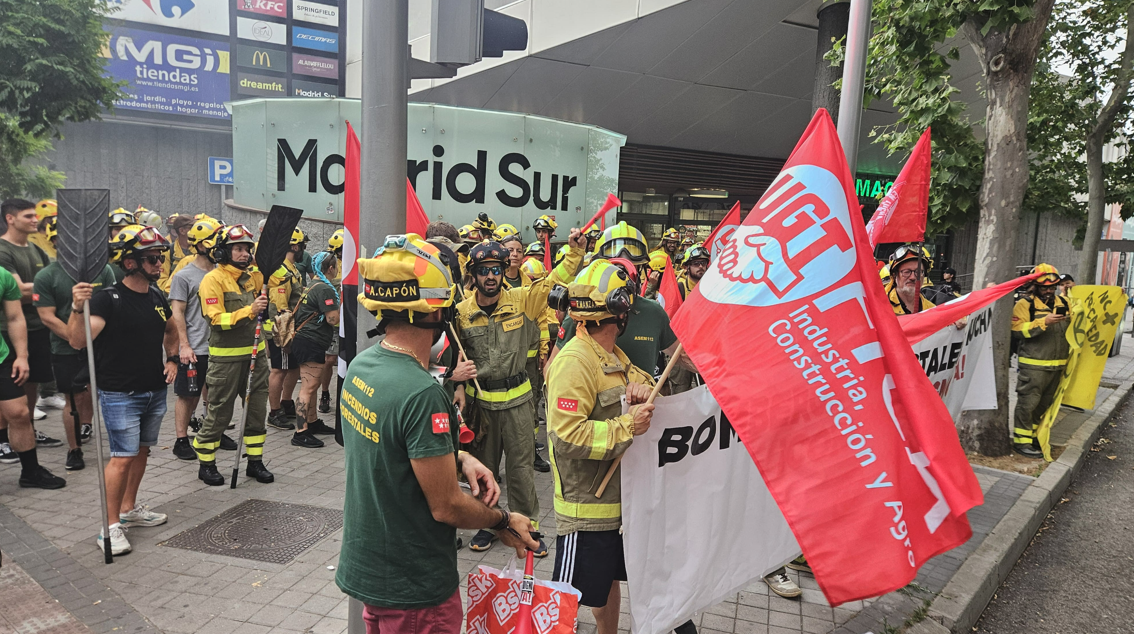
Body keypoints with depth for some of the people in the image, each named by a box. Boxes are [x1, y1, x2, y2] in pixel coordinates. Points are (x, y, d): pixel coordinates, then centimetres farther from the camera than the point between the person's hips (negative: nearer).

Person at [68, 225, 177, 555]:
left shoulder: (157, 297, 5)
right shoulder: (107, 299, -15)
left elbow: (170, 330, 24)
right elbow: (78, 341, -27)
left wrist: (171, 359, 11)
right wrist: (78, 308, -43)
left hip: (155, 391, 7)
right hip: (120, 394, -7)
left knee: (142, 450, 16)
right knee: (123, 456, -6)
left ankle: (130, 509, 32)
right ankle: (111, 526, 6)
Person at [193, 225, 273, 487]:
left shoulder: (253, 275, 7)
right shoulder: (213, 279, -10)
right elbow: (217, 320, -18)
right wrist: (249, 310, -29)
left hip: (255, 353, 6)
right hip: (226, 357, -6)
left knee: (257, 408, 10)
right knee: (219, 413, 4)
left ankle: (255, 461, 23)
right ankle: (206, 464, 21)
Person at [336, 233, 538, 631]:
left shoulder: (361, 366, -4)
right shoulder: (421, 393, -31)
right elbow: (446, 506, -24)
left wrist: (459, 458, -2)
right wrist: (504, 522, -6)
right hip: (414, 588, -8)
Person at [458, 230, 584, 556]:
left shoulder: (522, 300, -4)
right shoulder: (462, 311, -2)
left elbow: (554, 281, -3)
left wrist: (574, 251, -14)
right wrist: (459, 388, -1)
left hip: (517, 400, -1)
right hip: (479, 401, 1)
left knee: (521, 467, 7)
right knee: (483, 466, 14)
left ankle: (528, 527, 23)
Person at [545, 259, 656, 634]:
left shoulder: (613, 356, 9)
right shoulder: (574, 361, -22)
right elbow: (568, 437, -28)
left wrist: (642, 385, -4)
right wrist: (627, 427, -26)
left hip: (616, 498, 9)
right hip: (585, 505, -9)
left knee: (608, 581, 25)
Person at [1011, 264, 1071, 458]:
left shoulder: (1064, 303, 12)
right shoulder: (1025, 305, -7)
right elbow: (1017, 331, -17)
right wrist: (1043, 322, -24)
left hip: (1056, 366, 7)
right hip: (1033, 365, -7)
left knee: (1044, 404, 15)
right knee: (1028, 403, -5)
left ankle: (1034, 436, 28)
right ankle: (1021, 441, 3)